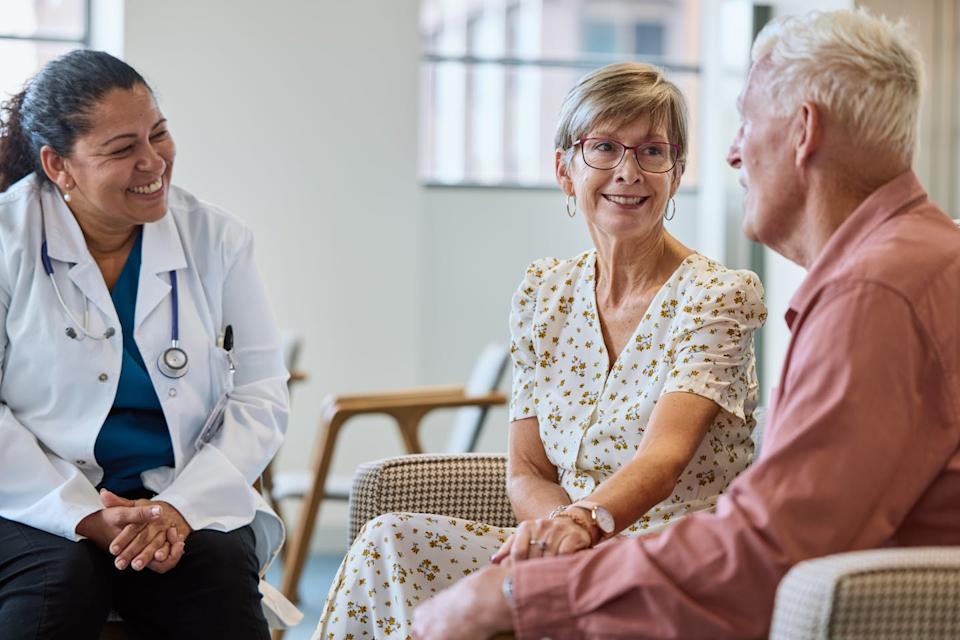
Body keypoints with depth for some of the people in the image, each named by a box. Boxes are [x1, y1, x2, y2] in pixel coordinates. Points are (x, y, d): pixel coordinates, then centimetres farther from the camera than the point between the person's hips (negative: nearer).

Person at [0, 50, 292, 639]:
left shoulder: (217, 240, 6)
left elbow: (261, 398, 3)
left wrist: (183, 505, -13)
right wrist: (85, 516, -16)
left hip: (187, 500, 2)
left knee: (223, 571, -27)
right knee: (61, 577, -33)